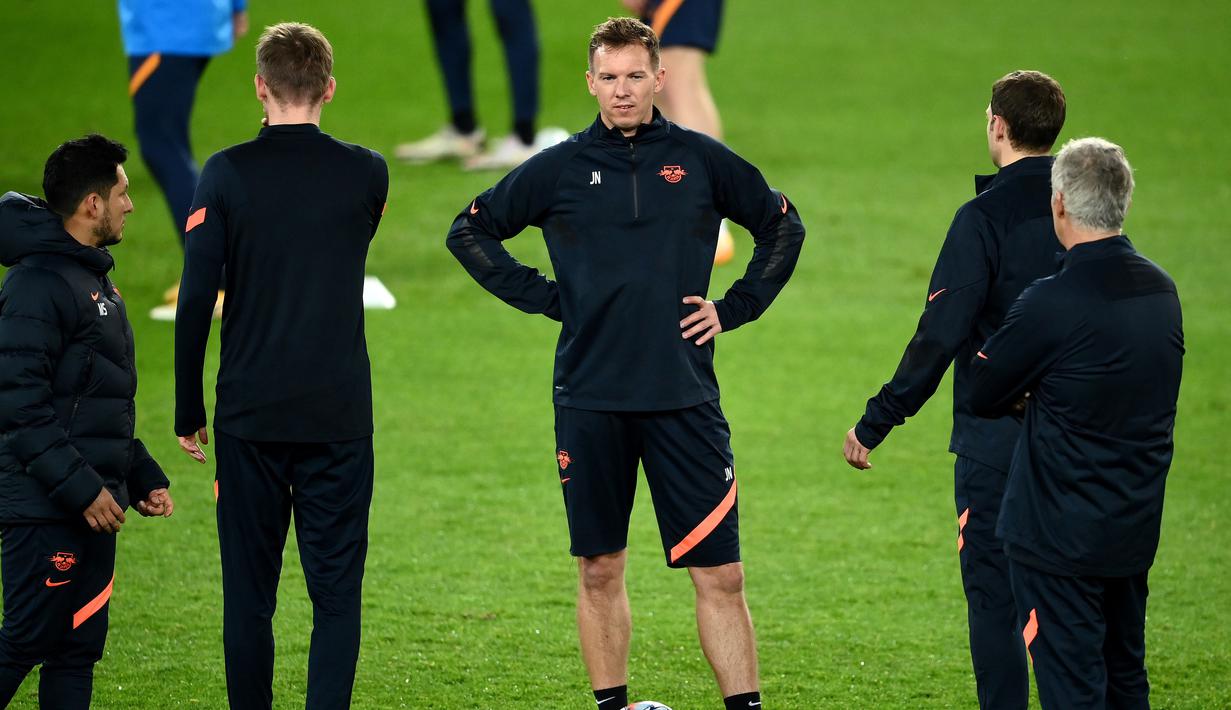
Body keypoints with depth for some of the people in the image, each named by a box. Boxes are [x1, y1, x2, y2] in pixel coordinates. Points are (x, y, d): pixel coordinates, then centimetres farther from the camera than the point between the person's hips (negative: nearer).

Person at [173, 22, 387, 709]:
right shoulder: (367, 173, -2)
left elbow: (196, 299, -6)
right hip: (341, 414, 0)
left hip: (250, 414, 0)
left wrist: (188, 411, 2)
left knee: (249, 590, 8)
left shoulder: (227, 174, -5)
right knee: (336, 589, 3)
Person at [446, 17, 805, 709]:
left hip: (684, 398, -1)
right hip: (589, 400, 1)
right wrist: (546, 298, 5)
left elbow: (784, 225, 18)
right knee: (600, 570, 7)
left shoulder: (700, 159, 4)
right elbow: (470, 232, 14)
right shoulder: (559, 168, 4)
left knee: (720, 574, -5)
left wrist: (734, 308, 7)